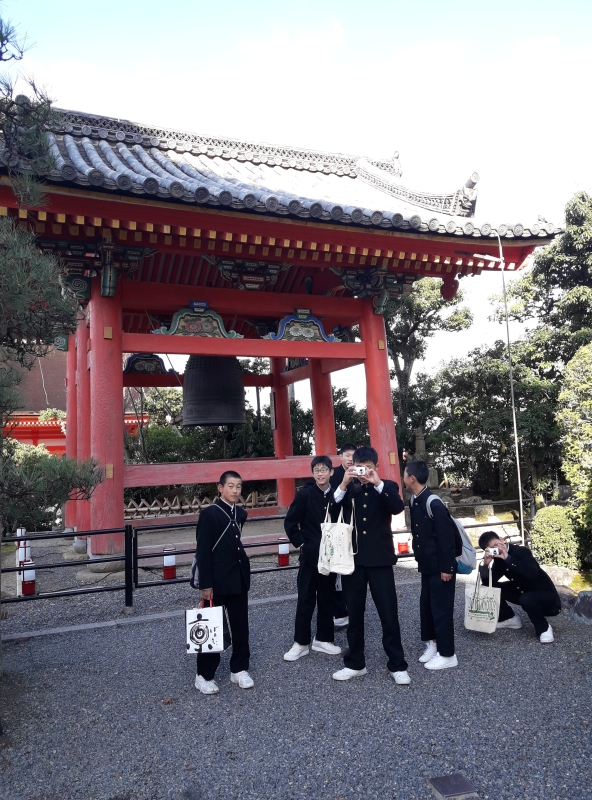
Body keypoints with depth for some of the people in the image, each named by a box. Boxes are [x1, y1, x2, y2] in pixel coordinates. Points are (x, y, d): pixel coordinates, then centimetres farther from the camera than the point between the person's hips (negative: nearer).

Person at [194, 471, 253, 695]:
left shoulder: (240, 513, 6)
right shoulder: (209, 514, -13)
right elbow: (203, 552, -14)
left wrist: (244, 575, 16)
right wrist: (205, 585, -16)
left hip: (239, 579, 6)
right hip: (218, 581, -6)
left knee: (241, 625, 12)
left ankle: (239, 669, 27)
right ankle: (204, 674, 20)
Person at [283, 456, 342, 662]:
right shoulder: (304, 494, -6)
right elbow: (290, 523, -3)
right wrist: (301, 544, -6)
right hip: (310, 555, -2)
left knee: (327, 598, 12)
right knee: (305, 599, 4)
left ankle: (323, 639, 26)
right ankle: (301, 643, 15)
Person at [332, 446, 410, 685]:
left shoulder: (387, 487, 1)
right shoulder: (348, 488, 3)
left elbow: (398, 507, -17)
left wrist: (378, 483, -27)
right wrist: (343, 484, -23)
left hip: (379, 559, -1)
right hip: (353, 558, 2)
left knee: (389, 614, 4)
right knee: (354, 613, 12)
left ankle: (397, 665, 18)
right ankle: (355, 663, 26)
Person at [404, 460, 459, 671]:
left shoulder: (433, 504, -23)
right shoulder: (414, 501, 2)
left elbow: (446, 537, -21)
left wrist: (446, 567, -18)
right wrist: (419, 559, 15)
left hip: (440, 566, -8)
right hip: (427, 565, 8)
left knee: (441, 607, 2)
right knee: (426, 604, 16)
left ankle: (447, 654, 15)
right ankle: (432, 643, 32)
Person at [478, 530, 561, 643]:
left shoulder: (522, 551, -24)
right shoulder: (499, 559, -4)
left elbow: (532, 574, -42)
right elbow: (488, 583, -9)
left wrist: (507, 558, -41)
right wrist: (485, 564, -26)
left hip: (546, 594, -7)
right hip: (523, 592, 7)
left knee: (526, 599, -38)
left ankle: (544, 628, -10)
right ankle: (510, 618, 13)